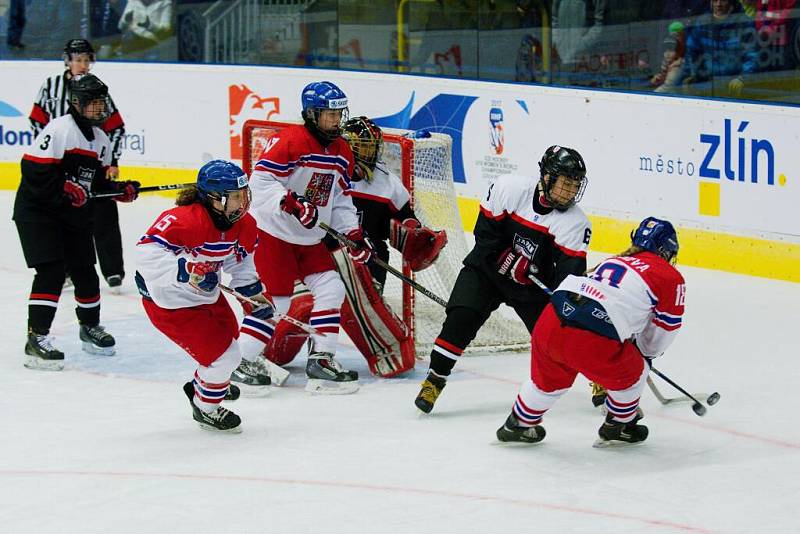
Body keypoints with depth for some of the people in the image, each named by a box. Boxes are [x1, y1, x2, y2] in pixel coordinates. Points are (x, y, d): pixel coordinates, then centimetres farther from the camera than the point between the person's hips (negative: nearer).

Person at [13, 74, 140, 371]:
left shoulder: (100, 140, 10)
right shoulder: (60, 129, -18)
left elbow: (98, 182, 17)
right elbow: (33, 169, -23)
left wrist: (120, 190, 0)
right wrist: (66, 188, -24)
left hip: (74, 214, 8)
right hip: (37, 210, -8)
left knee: (85, 271, 13)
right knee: (52, 271, -18)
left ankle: (90, 327, 35)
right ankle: (36, 339, -18)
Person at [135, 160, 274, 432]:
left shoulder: (243, 224, -7)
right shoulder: (184, 221, -34)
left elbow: (240, 261, 12)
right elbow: (146, 253, -39)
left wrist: (254, 293, 6)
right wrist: (184, 269, -47)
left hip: (206, 295, 9)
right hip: (169, 302, -9)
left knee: (229, 336, 25)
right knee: (224, 355, -11)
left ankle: (202, 385, 55)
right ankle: (205, 408, 17)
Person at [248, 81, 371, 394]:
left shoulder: (342, 153, 7)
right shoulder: (290, 141, -18)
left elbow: (341, 200, 13)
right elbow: (261, 179, -23)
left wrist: (354, 234, 1)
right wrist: (291, 203, -34)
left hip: (312, 238, 8)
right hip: (273, 231, -8)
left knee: (332, 289, -2)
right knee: (276, 299, -6)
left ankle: (321, 360, 4)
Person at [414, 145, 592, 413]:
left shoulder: (576, 222, -15)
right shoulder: (509, 188, -19)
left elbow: (570, 271, -21)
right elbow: (485, 231, -12)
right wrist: (509, 260, -21)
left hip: (534, 285, 1)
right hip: (487, 269, -1)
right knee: (461, 319, -20)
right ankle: (434, 381, -7)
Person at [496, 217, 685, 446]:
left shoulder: (614, 261, 29)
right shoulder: (671, 277, 10)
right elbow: (665, 327, 16)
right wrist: (647, 352, 36)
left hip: (550, 322, 6)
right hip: (593, 342, -6)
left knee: (548, 378, 33)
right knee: (633, 374, 24)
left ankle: (519, 425, 48)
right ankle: (617, 428, 39)